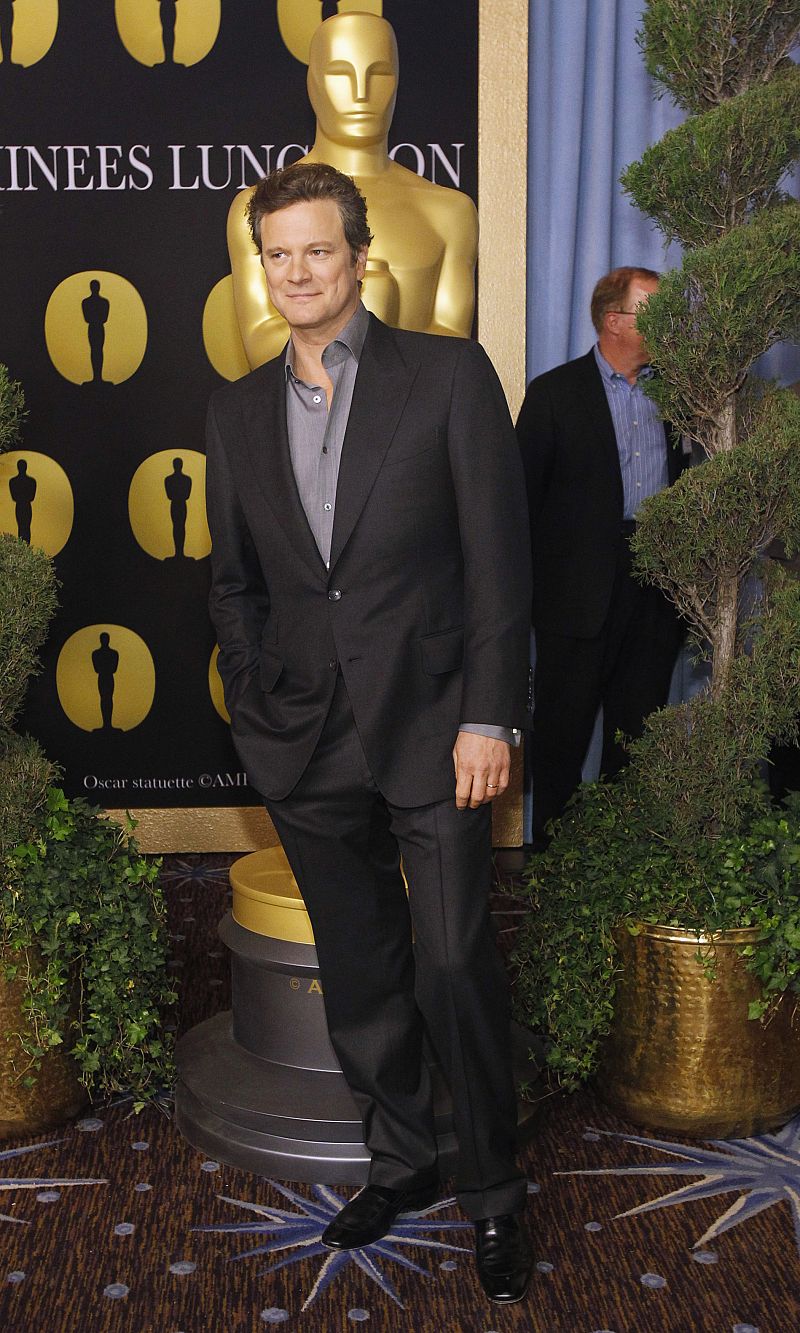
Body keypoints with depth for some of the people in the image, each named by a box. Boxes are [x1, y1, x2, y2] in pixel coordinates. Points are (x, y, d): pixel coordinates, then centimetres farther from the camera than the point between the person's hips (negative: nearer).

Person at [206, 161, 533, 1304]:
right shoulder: (238, 409, 10)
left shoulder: (449, 374, -2)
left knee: (457, 969, -2)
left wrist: (489, 716, -10)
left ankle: (494, 1195, 19)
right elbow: (234, 582, 15)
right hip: (308, 741, 4)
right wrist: (255, 718, 7)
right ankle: (400, 1164, 33)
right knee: (359, 974, 14)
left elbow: (499, 555, -5)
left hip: (430, 729, -4)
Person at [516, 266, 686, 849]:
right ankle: (550, 850, 18)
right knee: (564, 725, 5)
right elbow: (522, 494, -3)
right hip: (581, 591, -4)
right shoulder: (555, 392, -2)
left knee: (638, 729, 11)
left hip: (654, 592, 4)